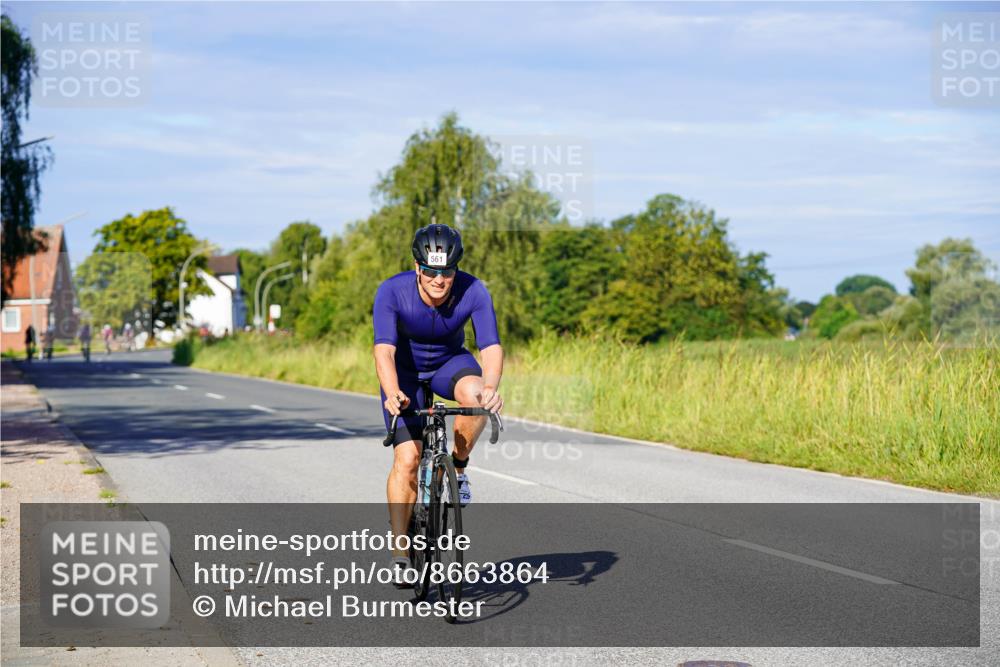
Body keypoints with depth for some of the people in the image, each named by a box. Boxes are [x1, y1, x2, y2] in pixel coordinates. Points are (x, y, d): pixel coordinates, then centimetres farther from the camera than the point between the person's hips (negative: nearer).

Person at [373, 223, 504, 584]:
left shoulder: (474, 292, -27)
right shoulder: (392, 292, -31)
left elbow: (491, 346, -35)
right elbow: (384, 350, -40)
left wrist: (490, 387, -55)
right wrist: (393, 394, -58)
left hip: (450, 361, 1)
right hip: (405, 369, -1)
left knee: (475, 396, -34)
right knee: (407, 459, -13)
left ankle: (458, 468, -8)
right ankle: (400, 553, -3)